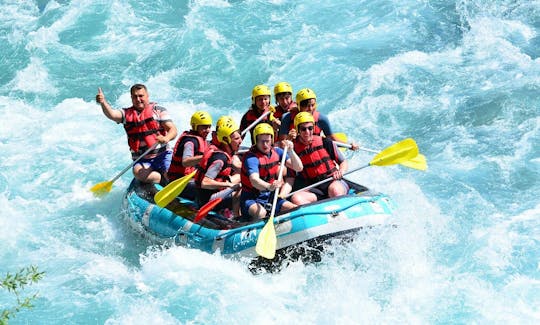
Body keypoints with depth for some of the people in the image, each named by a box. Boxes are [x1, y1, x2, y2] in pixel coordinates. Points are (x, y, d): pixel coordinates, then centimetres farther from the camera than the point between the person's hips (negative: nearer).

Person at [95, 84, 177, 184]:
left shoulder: (158, 110, 5)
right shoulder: (126, 113, 10)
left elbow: (173, 130, -3)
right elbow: (111, 114, -10)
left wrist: (166, 138, -26)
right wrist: (103, 102, -32)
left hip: (163, 155, -2)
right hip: (142, 161, 2)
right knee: (138, 172, -32)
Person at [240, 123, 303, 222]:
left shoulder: (277, 152, 4)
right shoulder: (251, 157, -18)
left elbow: (299, 168, 0)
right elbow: (254, 180, -35)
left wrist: (291, 151, -17)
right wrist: (269, 187, -55)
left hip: (270, 196, 6)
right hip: (251, 198, -6)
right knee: (260, 213, -37)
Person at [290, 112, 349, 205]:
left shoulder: (325, 142, 3)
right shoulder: (294, 150, 4)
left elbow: (343, 162, 12)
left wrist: (340, 172, -10)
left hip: (333, 181, -1)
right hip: (314, 189, 1)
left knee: (334, 190, -37)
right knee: (296, 198, -29)